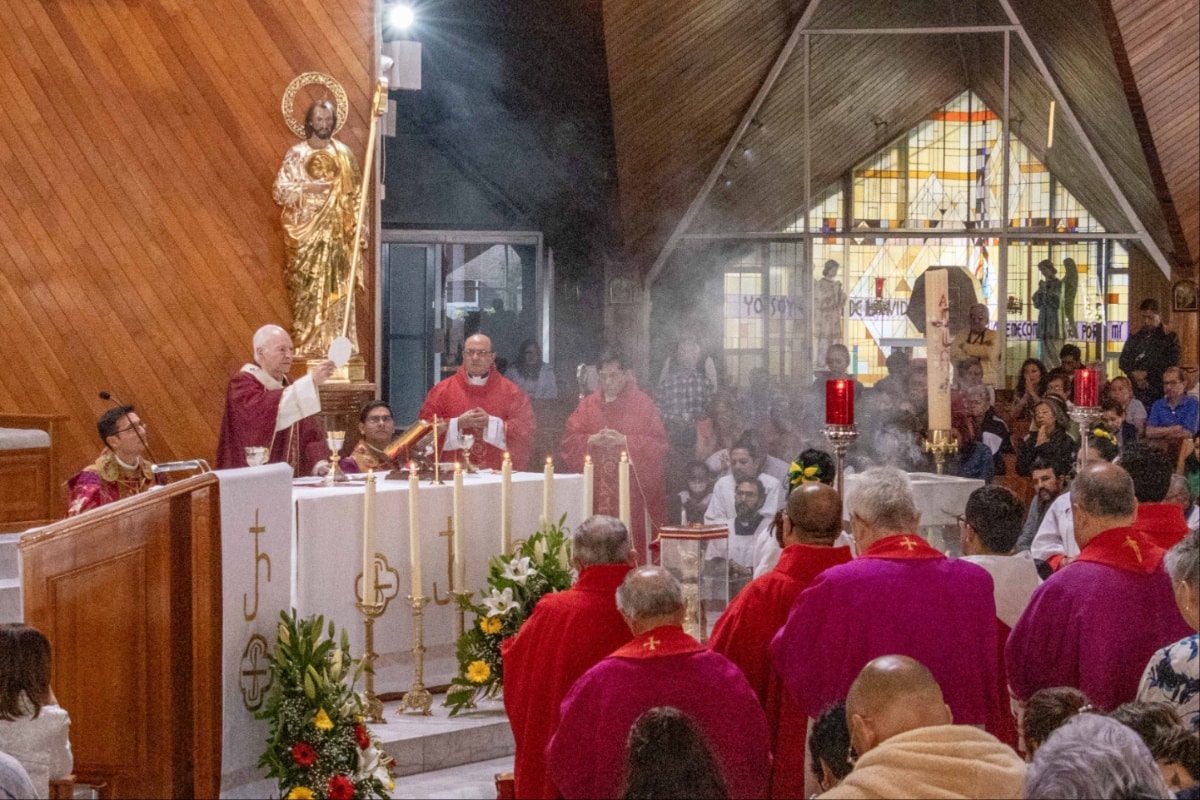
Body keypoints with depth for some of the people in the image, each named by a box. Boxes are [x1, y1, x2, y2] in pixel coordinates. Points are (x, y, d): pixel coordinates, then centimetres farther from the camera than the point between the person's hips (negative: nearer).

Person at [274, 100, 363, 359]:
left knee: (338, 288, -1)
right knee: (307, 291, -5)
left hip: (337, 234, 2)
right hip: (306, 233, -2)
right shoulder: (297, 153, 2)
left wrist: (358, 225, -1)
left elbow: (356, 193, 10)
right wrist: (307, 188, -15)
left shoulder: (343, 154, 10)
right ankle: (307, 346, -3)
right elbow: (280, 190, -2)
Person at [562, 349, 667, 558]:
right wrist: (592, 441, -10)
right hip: (597, 492, 3)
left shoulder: (643, 403, 2)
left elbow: (659, 445, -4)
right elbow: (569, 442, 9)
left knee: (633, 541, -9)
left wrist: (625, 441, -15)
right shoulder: (588, 404, 12)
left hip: (633, 492, -3)